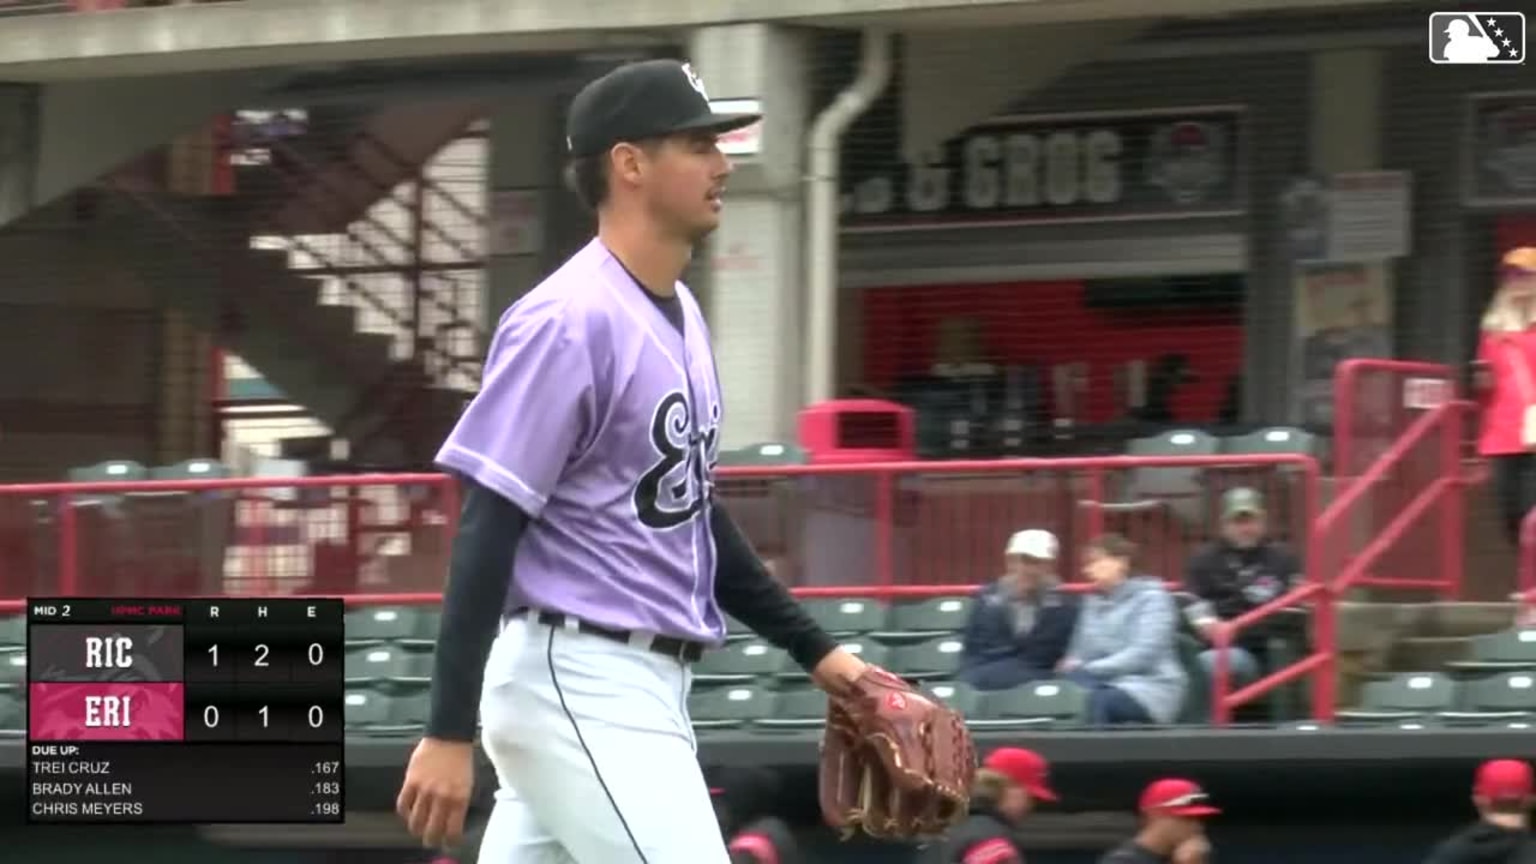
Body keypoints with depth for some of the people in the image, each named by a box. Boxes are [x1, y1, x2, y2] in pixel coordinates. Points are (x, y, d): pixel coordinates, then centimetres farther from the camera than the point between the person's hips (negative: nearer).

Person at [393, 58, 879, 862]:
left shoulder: (681, 317, 15)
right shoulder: (569, 322, -15)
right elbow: (488, 532, -18)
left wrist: (812, 647, 20)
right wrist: (450, 732, -22)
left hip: (643, 688, 10)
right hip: (577, 684, -10)